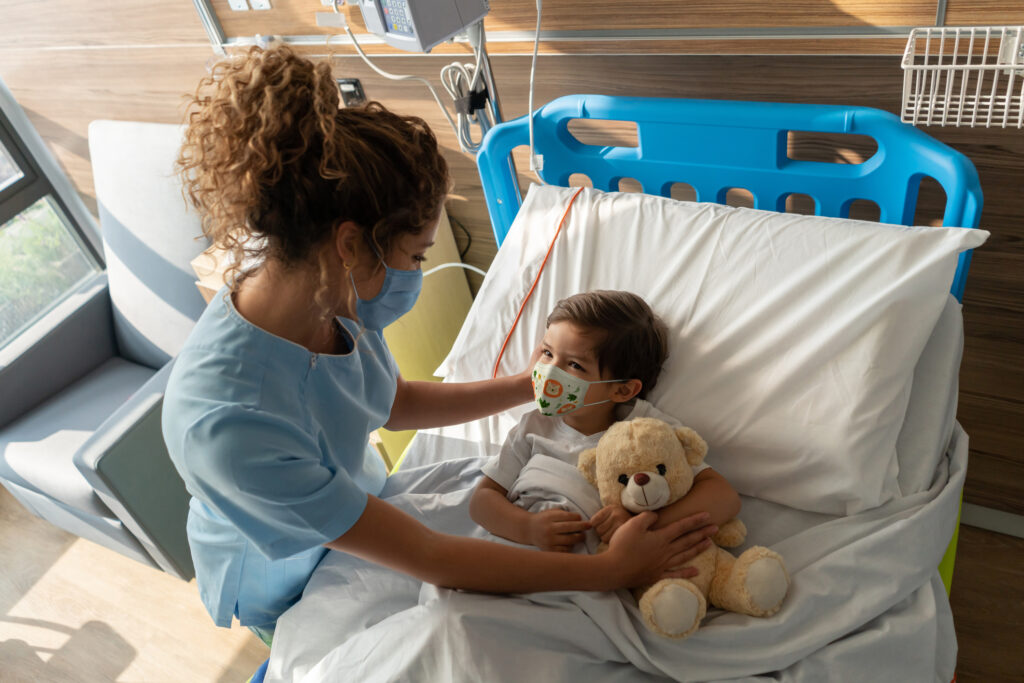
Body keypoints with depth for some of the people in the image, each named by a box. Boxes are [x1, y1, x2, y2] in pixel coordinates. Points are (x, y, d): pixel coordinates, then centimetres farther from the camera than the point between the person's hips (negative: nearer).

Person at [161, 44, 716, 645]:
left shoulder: (331, 289, -21)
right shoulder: (226, 422, -43)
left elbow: (393, 401, 0)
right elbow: (428, 560, -34)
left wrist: (530, 386, -1)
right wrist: (610, 571, -30)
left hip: (361, 505, 5)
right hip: (290, 588, -5)